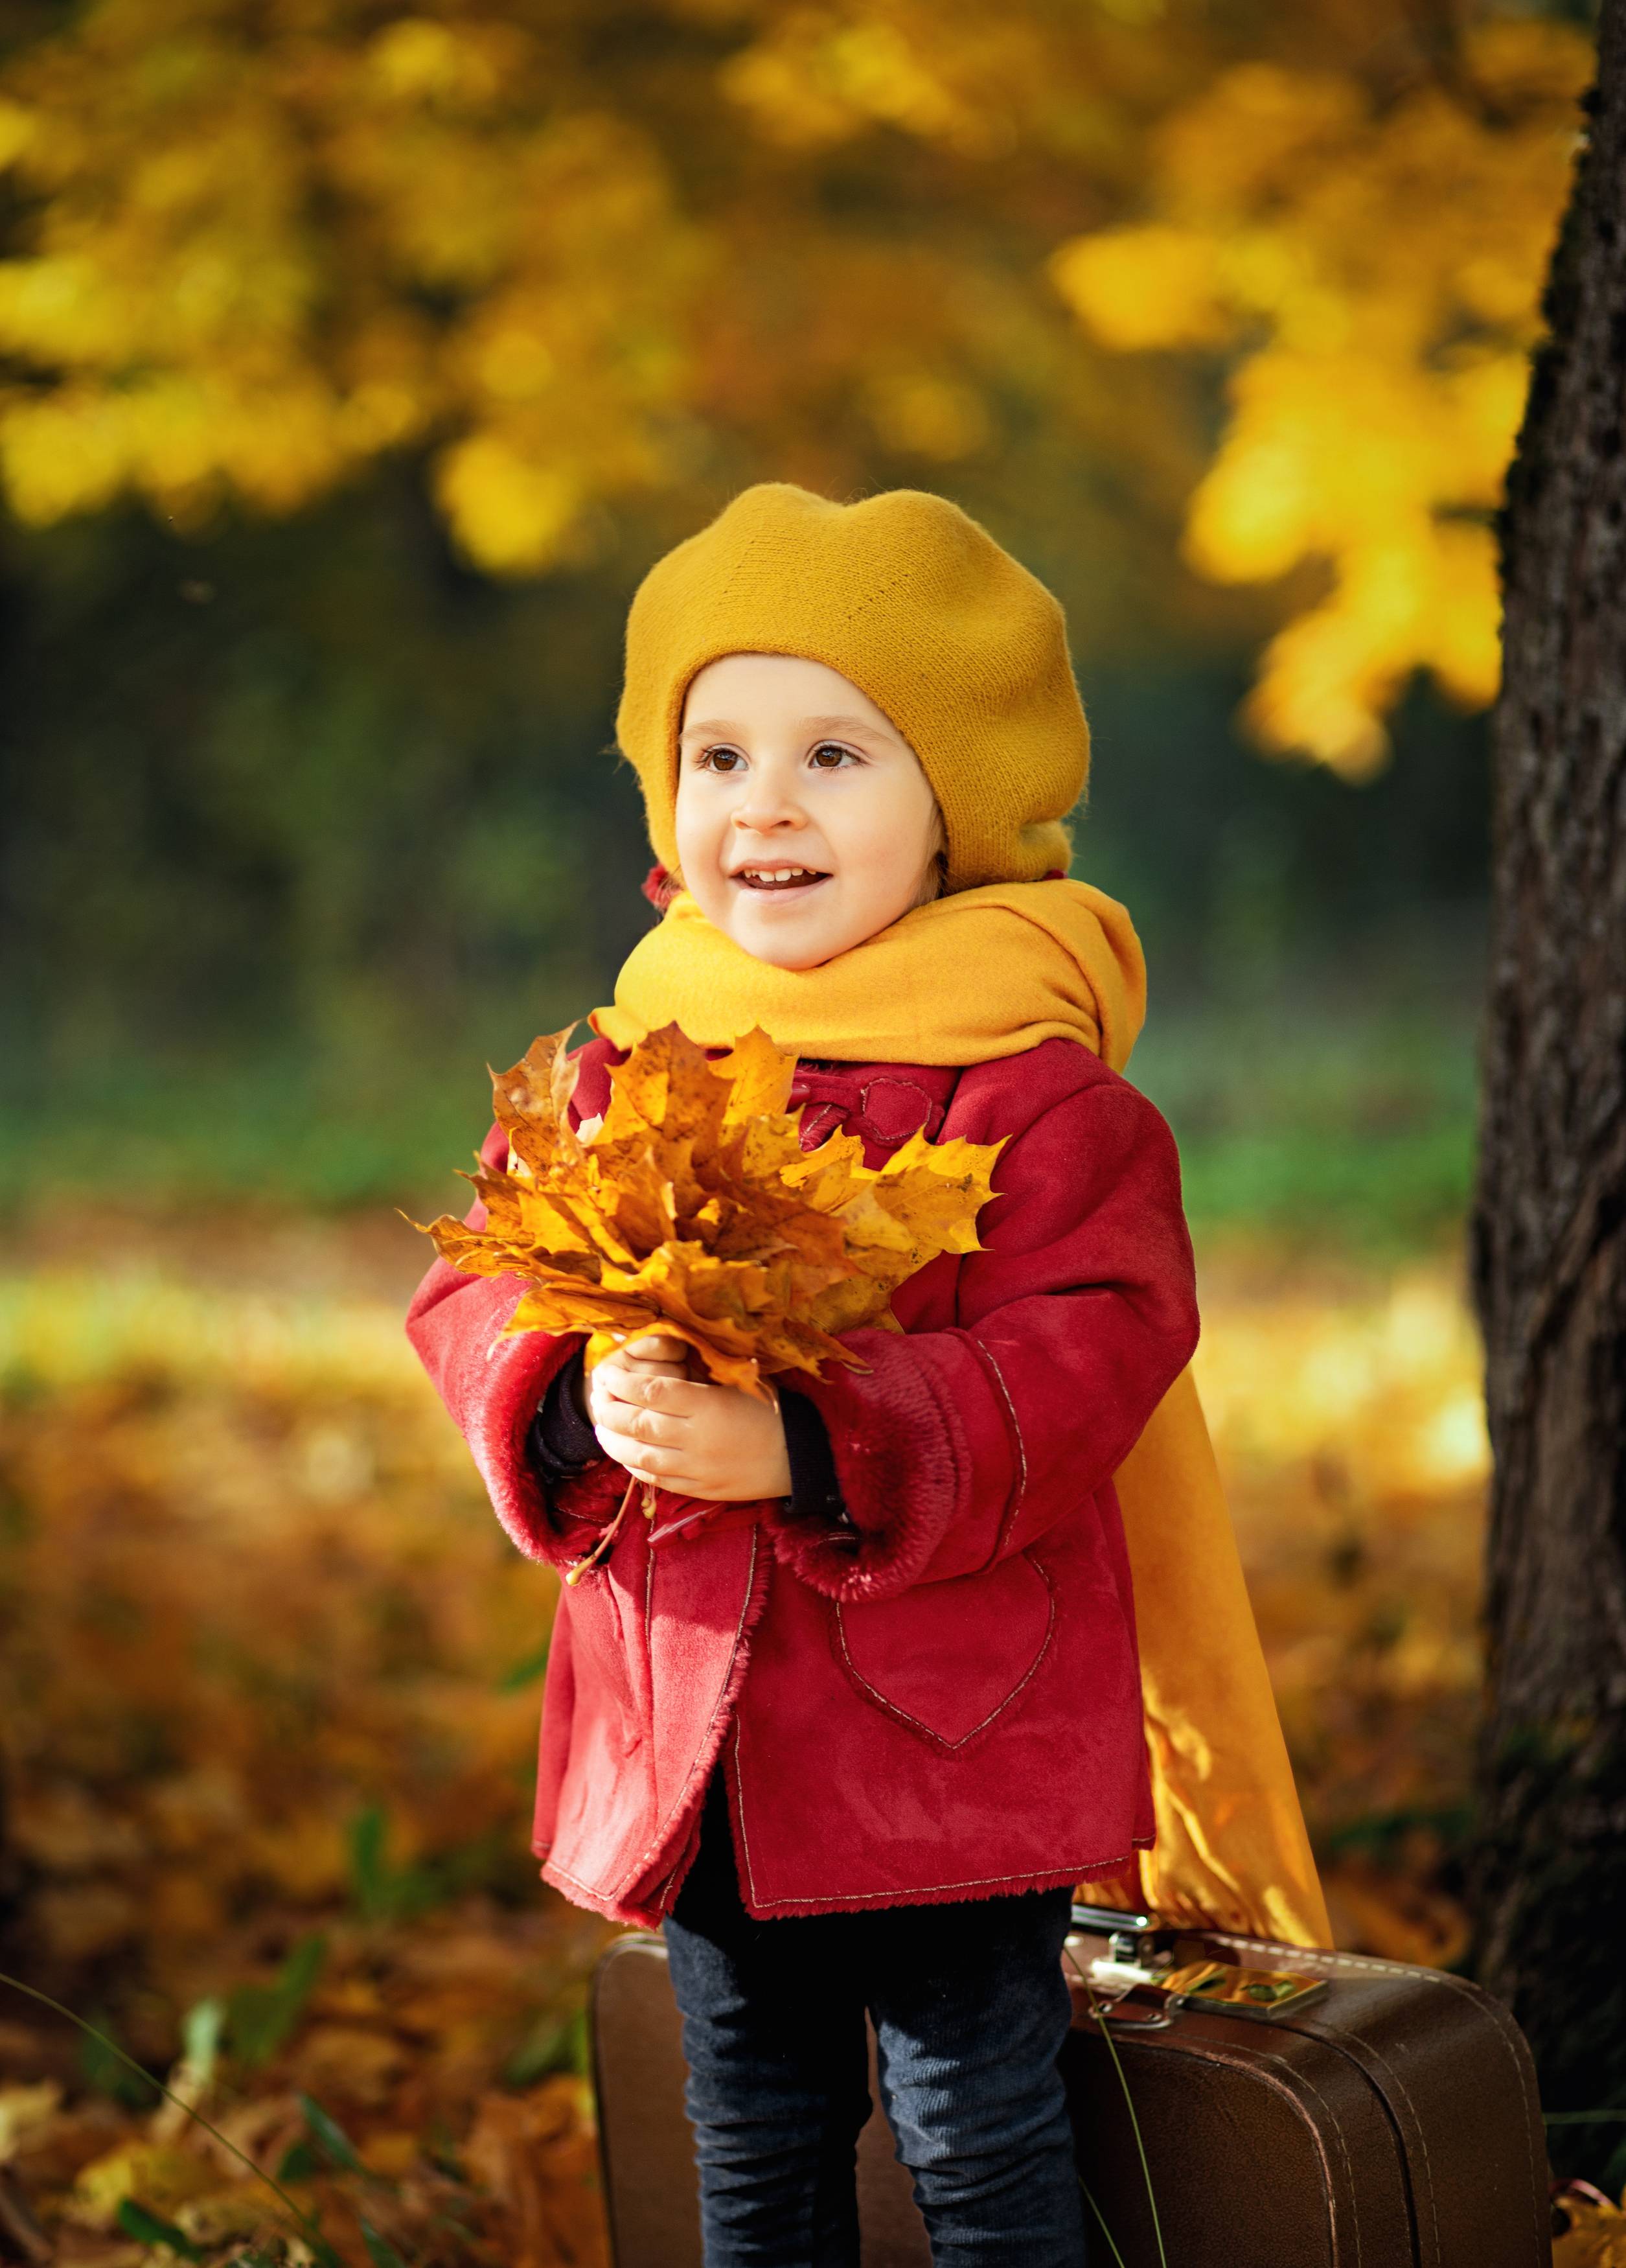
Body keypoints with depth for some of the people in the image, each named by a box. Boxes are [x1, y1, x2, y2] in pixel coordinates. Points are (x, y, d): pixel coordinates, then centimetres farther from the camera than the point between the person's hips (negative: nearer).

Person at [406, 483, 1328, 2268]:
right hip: (686, 1725, 5)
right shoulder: (626, 1070, 5)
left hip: (955, 1736, -5)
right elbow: (473, 1296, 3)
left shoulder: (1037, 1090, -12)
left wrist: (802, 1445, -31)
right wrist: (580, 1402, -21)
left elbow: (1085, 1356, -21)